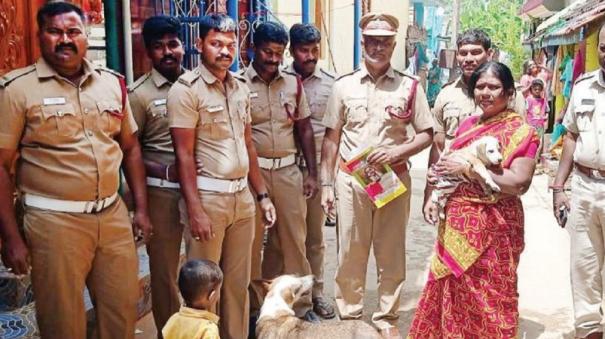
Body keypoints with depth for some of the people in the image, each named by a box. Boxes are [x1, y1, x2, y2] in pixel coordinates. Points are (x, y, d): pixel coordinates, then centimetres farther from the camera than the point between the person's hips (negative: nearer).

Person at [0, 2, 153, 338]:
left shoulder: (113, 83, 7)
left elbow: (131, 147, 14)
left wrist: (141, 208, 9)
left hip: (113, 215, 4)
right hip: (53, 221, -4)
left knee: (124, 311, 13)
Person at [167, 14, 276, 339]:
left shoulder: (240, 87, 11)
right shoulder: (186, 89, -9)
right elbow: (184, 155, -12)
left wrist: (262, 195, 13)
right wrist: (194, 209, -17)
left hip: (242, 196, 6)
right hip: (208, 197, -6)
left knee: (238, 282, 15)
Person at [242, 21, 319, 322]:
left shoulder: (293, 83, 7)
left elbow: (305, 129, 12)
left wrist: (312, 173, 8)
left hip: (288, 170, 3)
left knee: (293, 239, 10)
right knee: (252, 242, 8)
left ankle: (300, 304, 24)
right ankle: (254, 307, 23)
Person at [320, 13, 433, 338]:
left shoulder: (409, 86, 1)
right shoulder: (344, 85, 4)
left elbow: (426, 134, 4)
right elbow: (331, 138, 6)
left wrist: (396, 152, -14)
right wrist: (327, 183, 2)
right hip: (351, 179, 1)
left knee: (391, 254, 9)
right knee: (350, 253, 7)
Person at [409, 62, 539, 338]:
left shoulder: (521, 132, -9)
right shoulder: (467, 125, 10)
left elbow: (519, 183, -20)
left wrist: (468, 168, -19)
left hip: (493, 227, -6)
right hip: (456, 223, 6)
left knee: (488, 295, 7)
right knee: (451, 291, 17)